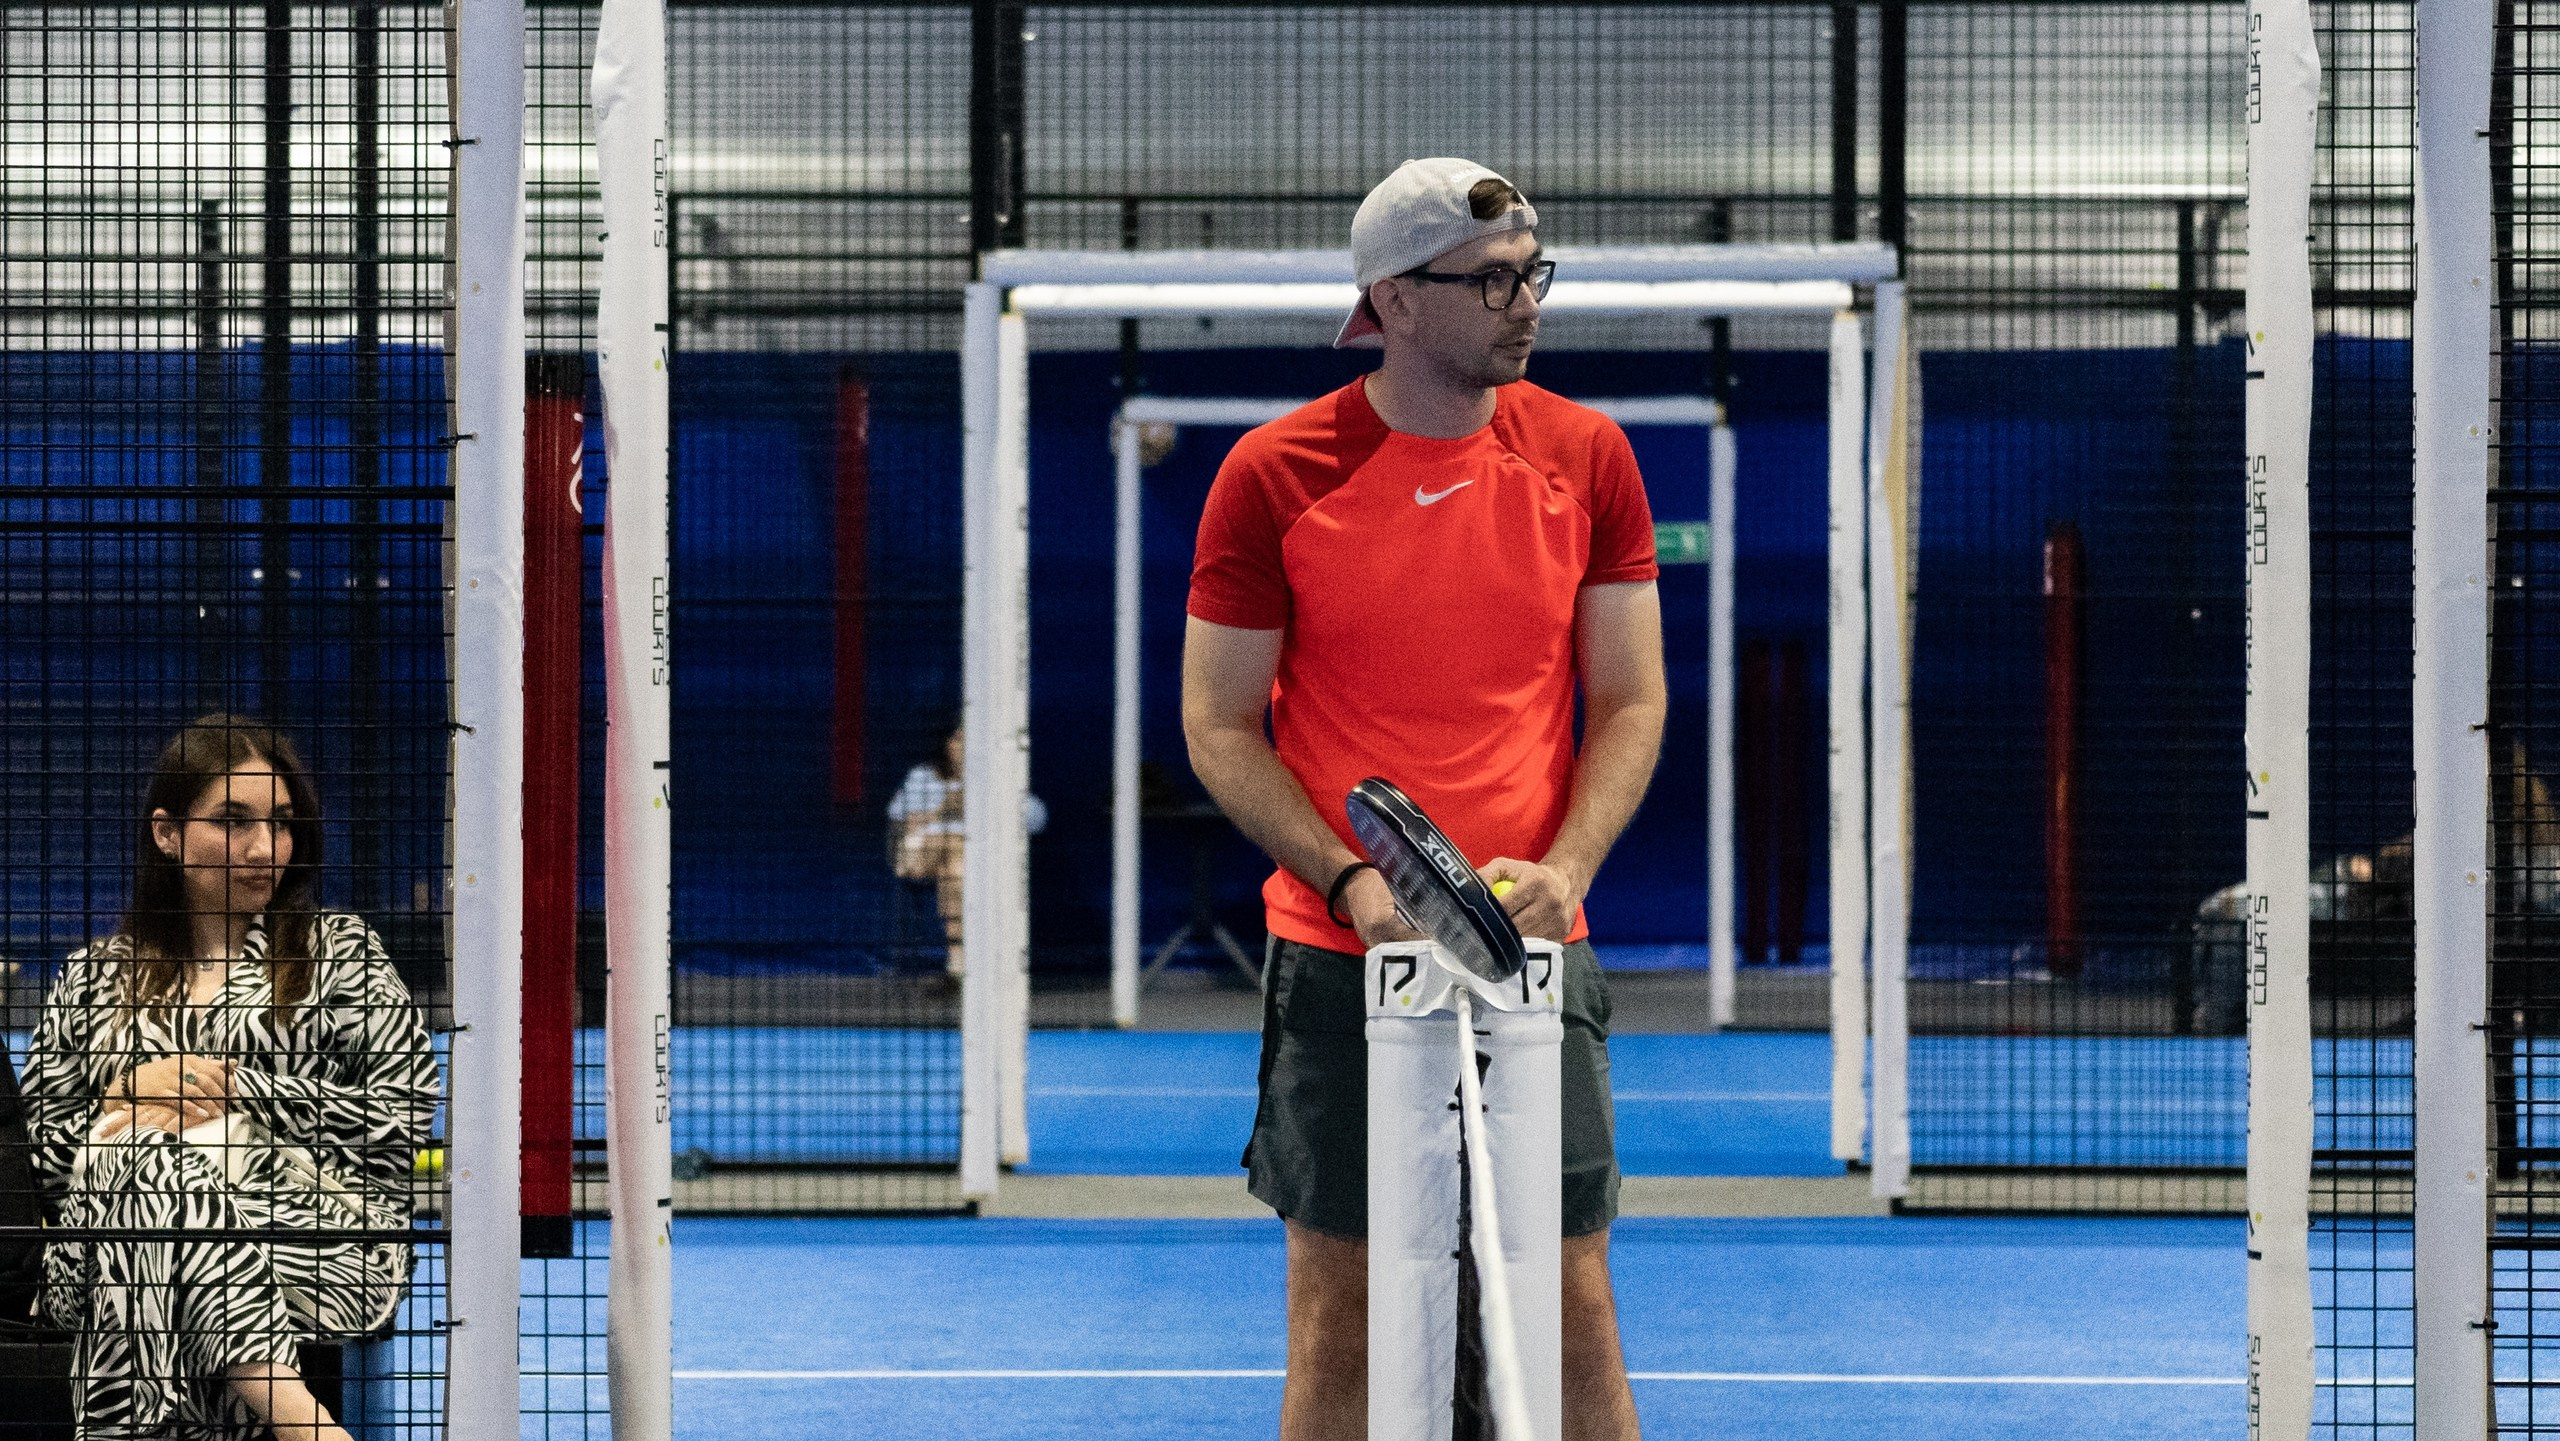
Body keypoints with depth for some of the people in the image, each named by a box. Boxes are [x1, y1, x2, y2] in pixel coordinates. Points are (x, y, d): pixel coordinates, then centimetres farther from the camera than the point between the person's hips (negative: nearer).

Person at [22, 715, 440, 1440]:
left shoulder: (340, 949, 15)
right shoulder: (93, 979, 22)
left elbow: (404, 1116, 3)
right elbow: (35, 1155, 18)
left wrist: (240, 1089, -3)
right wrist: (130, 1103, -1)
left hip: (318, 1233, -2)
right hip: (111, 1254, 2)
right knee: (150, 1161, -34)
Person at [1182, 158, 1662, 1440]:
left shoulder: (1586, 456, 3)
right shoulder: (1273, 476, -4)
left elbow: (1630, 701, 6)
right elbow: (1219, 726, -1)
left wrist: (1564, 868, -11)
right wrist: (1354, 882, -14)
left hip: (1536, 954, 2)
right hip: (1337, 960, -1)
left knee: (1574, 1307, 1)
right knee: (1338, 1320, 3)